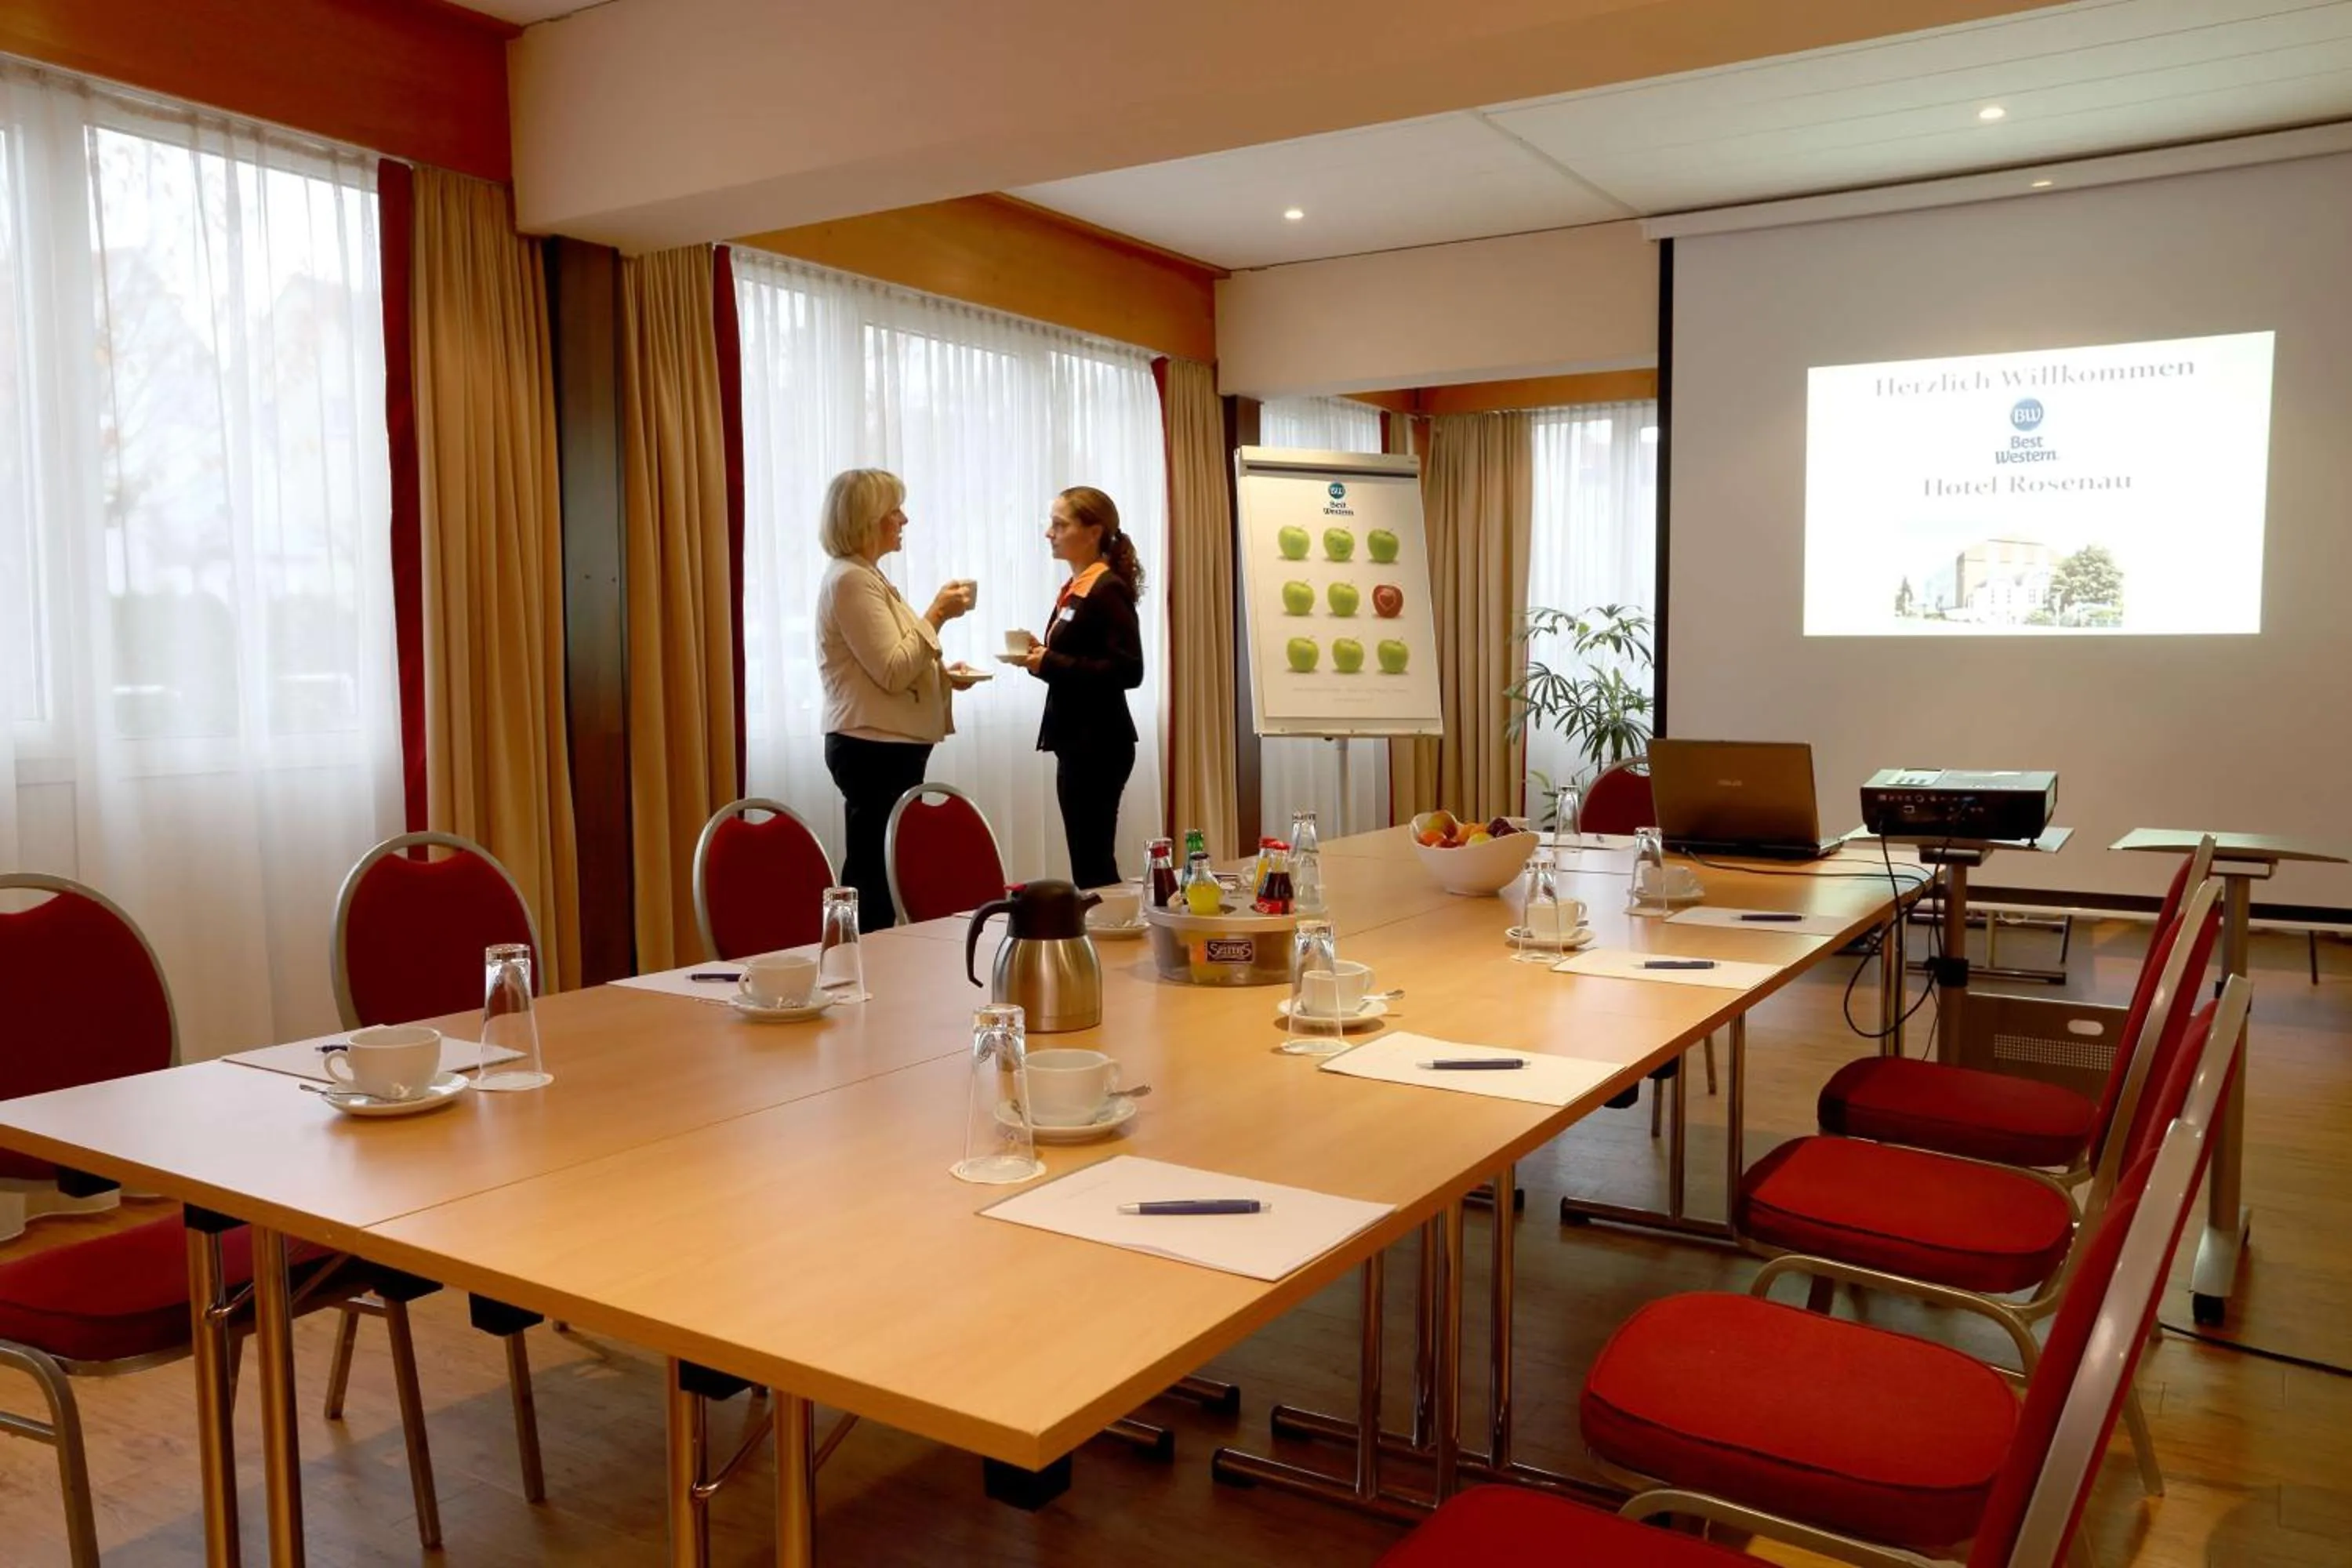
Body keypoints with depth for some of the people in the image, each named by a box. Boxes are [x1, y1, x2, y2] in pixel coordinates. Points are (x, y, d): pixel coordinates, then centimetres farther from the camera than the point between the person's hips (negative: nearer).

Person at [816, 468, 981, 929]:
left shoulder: (863, 576, 19)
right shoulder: (850, 580, -14)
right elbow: (892, 671, -20)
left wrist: (942, 675, 12)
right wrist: (937, 616, -12)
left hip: (883, 747, 10)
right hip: (875, 748, -10)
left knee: (876, 871, 10)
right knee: (874, 874, -7)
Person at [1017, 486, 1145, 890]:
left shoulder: (1109, 591, -13)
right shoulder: (1073, 589, 14)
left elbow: (1128, 671, -22)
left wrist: (1050, 664, -20)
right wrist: (1041, 655, 1)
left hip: (1098, 743, -9)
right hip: (1076, 739, 9)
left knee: (1093, 864, -5)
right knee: (1089, 861, 12)